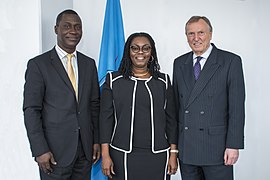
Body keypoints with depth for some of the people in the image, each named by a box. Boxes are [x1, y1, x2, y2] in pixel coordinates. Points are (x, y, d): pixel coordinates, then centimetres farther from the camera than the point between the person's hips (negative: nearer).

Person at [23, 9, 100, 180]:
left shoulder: (89, 64, 8)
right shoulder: (38, 64, -5)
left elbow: (94, 105, 10)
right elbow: (31, 110, -8)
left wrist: (97, 140, 7)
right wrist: (40, 150, -12)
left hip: (85, 149, 4)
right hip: (55, 150, -4)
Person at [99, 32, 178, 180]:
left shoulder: (163, 81, 6)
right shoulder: (113, 80, 2)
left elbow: (171, 119, 7)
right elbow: (106, 118, 1)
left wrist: (173, 154, 2)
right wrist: (105, 155, -4)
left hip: (157, 156, 1)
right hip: (122, 155, -1)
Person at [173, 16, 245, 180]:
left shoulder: (231, 61, -4)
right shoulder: (179, 63, 9)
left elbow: (237, 107, -7)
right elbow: (176, 103, 10)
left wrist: (233, 145, -12)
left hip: (216, 147, -4)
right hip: (185, 147, 4)